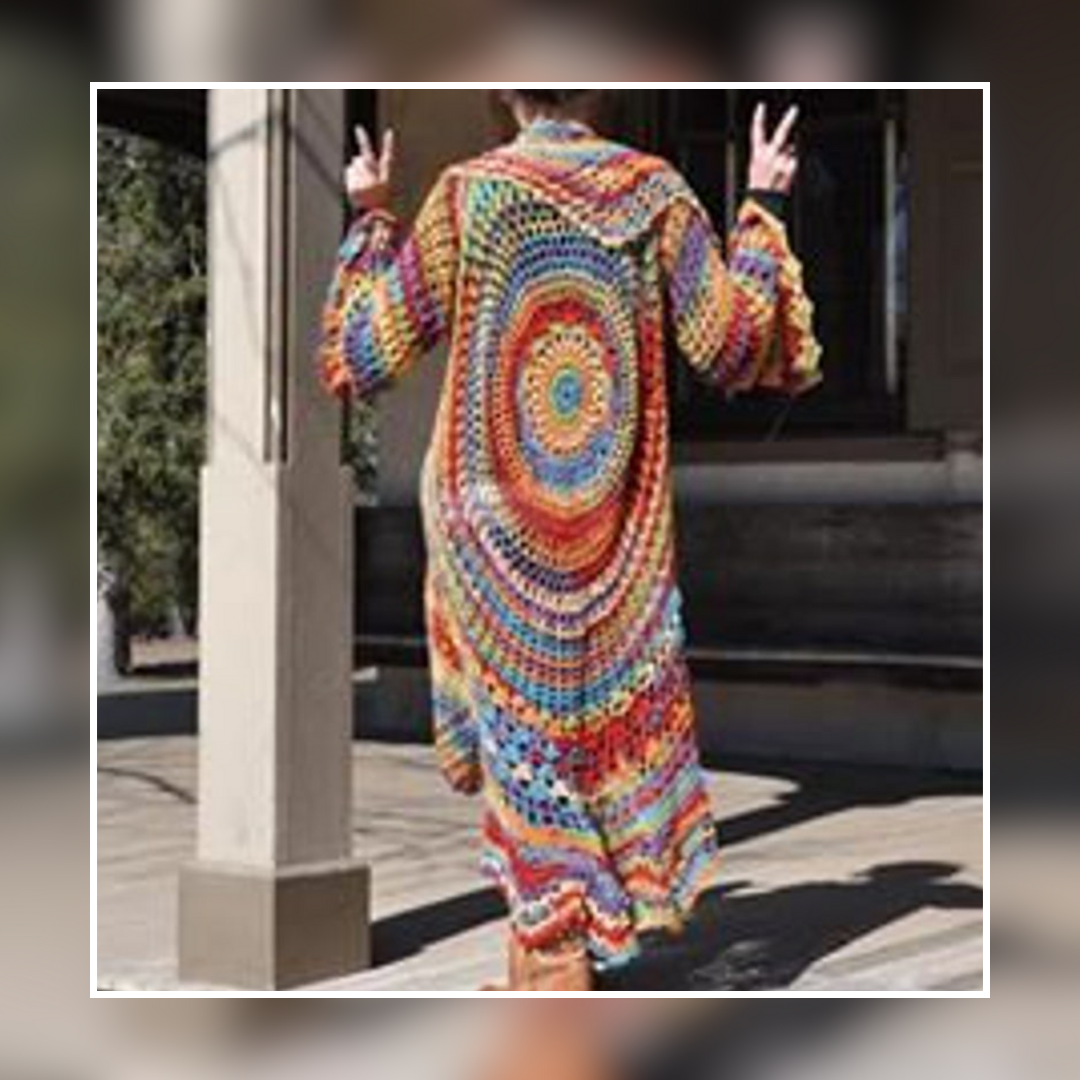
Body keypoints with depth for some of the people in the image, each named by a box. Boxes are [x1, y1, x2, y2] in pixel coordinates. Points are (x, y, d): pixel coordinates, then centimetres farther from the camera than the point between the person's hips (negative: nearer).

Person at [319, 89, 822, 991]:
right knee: (612, 714, 13)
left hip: (498, 533, -1)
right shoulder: (654, 193, -3)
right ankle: (550, 970, 21)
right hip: (619, 536, 2)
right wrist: (763, 209, 8)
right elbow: (733, 347, -1)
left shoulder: (466, 197, -7)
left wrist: (370, 219, 11)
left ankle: (550, 966, 9)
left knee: (526, 739, 7)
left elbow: (370, 352, -2)